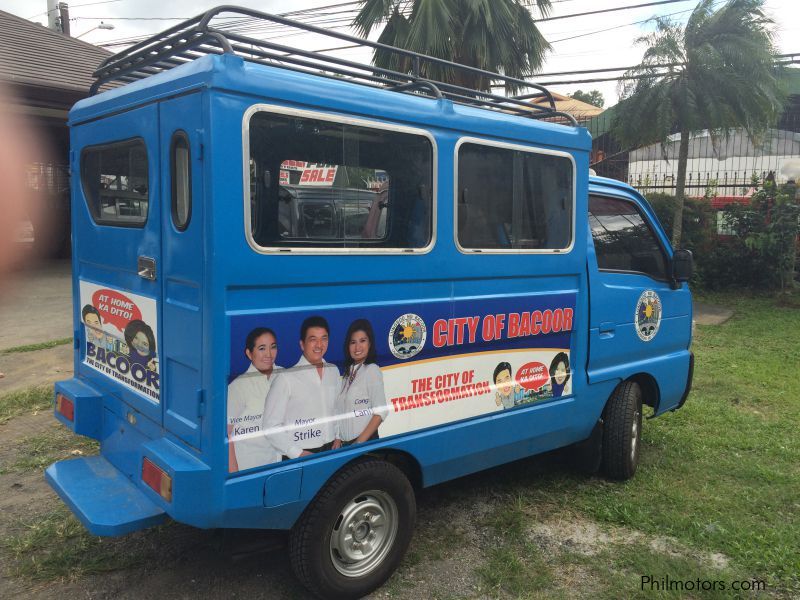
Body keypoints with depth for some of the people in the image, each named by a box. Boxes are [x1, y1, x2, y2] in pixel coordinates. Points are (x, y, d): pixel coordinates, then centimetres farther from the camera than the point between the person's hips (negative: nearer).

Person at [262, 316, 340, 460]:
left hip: (331, 450, 5)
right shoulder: (286, 378, -14)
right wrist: (298, 454, -13)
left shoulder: (334, 371, 4)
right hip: (297, 458, -4)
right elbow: (270, 426, -11)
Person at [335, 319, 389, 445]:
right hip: (344, 442, 5)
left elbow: (381, 411, -12)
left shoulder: (372, 370, -8)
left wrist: (360, 442, -12)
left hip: (365, 440, -5)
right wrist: (337, 439, 1)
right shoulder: (348, 371, 8)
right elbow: (341, 411, 8)